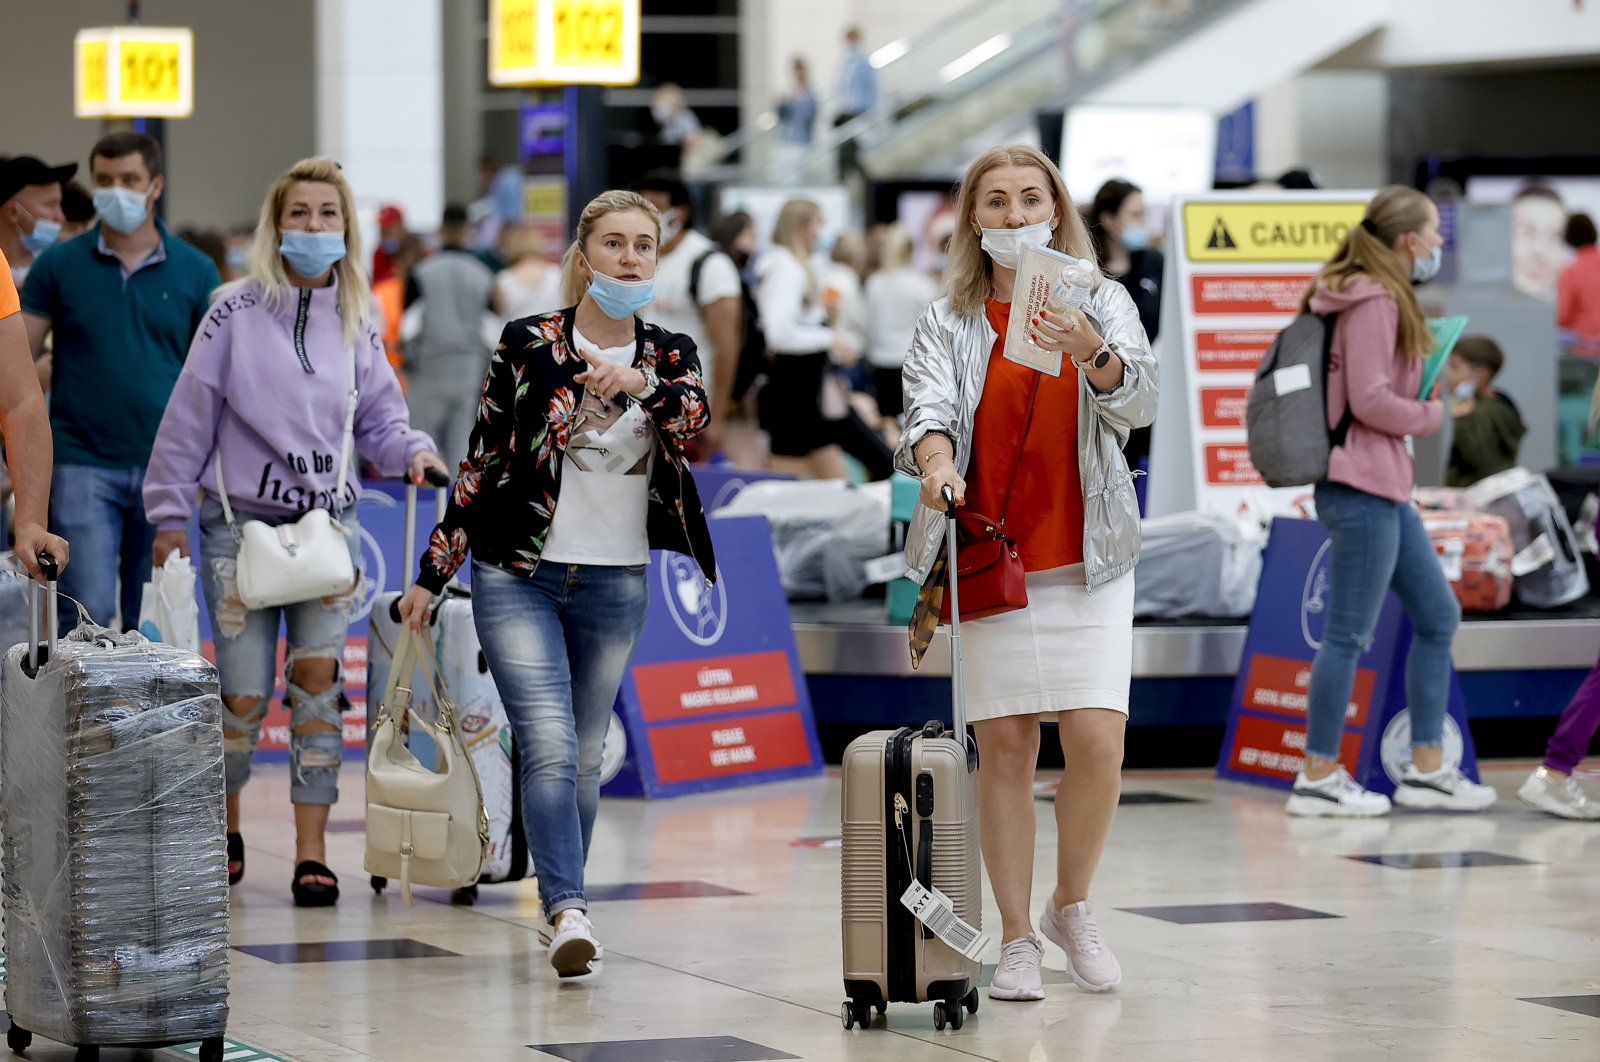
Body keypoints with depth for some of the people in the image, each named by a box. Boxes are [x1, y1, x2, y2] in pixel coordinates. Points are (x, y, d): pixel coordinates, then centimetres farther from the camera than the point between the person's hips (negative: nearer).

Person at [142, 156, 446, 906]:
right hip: (242, 520, -2)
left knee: (318, 670, -13)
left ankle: (311, 853, -10)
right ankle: (224, 830, 25)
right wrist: (171, 514, 0)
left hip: (328, 519, 2)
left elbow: (378, 419, 12)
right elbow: (190, 417, 0)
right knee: (244, 696, -2)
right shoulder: (236, 314, -3)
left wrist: (413, 451, -9)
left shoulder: (357, 322, 7)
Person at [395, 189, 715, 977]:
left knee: (585, 757, 10)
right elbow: (479, 463, 2)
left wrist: (639, 383, -40)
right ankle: (568, 912, -24)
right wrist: (432, 573, 2)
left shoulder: (669, 356, 4)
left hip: (616, 586, 3)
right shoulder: (528, 345, -2)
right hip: (520, 578, -3)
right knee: (550, 748, -16)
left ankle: (560, 907, 22)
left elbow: (693, 419, -19)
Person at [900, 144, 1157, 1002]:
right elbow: (930, 402, -11)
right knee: (1005, 747, -2)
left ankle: (1072, 906, 15)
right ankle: (1016, 939, 7)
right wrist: (935, 459, -33)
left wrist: (1091, 353, -32)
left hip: (1087, 560, 0)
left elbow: (1137, 401, -11)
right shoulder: (948, 324, 5)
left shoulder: (1101, 305, 4)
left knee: (1097, 741, -9)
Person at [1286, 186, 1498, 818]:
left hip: (1384, 489, 11)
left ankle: (1427, 769, 16)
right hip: (1362, 486, -11)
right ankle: (1319, 778, 2)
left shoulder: (1383, 298, 16)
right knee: (1350, 633, -5)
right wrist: (1430, 415, -5)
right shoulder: (1373, 302, -15)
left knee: (1437, 616, 13)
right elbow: (1370, 399, -21)